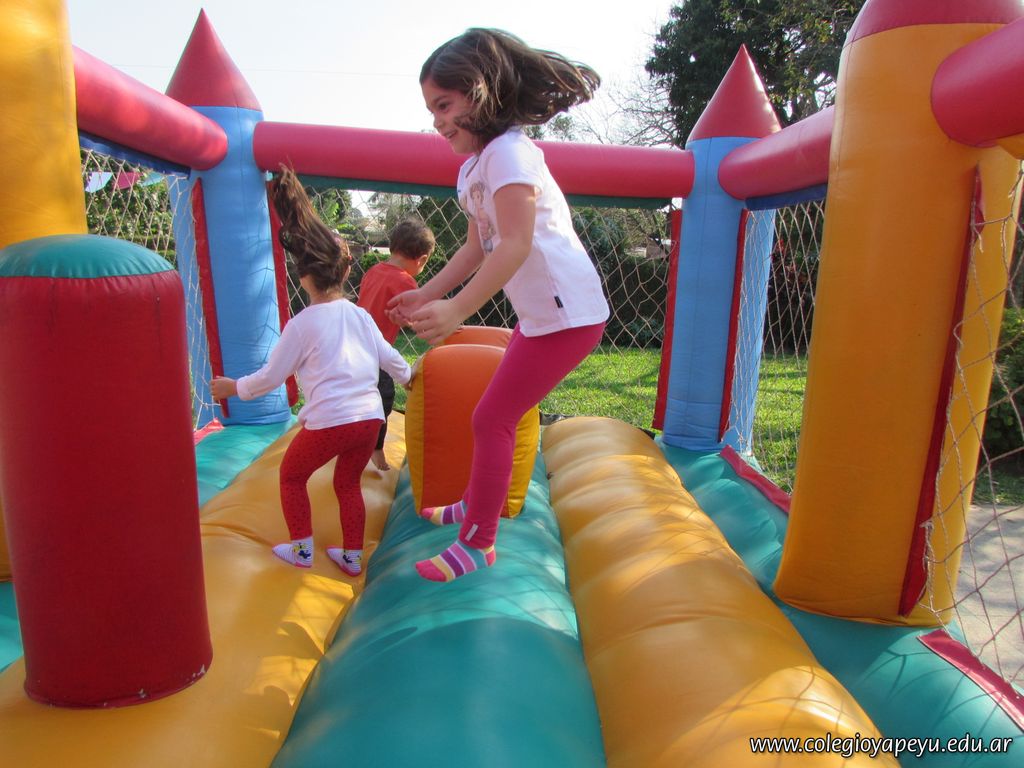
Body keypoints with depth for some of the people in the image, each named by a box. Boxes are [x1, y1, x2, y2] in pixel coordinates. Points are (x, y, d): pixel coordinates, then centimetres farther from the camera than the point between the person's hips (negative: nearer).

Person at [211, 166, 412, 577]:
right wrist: (407, 376, 36)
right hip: (370, 417, 5)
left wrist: (235, 388, 17)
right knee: (348, 483, 22)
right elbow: (387, 355, 15)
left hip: (329, 420, -5)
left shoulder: (301, 325, -6)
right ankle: (352, 556, 29)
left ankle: (301, 548, 26)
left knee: (292, 474, 20)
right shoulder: (359, 315, 8)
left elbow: (272, 376, 0)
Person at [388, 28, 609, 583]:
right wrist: (425, 294, 11)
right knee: (499, 416, 20)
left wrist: (456, 311, -37)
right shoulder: (472, 166, 13)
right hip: (539, 313, 10)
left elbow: (516, 244, -29)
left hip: (567, 312, -10)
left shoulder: (508, 152, -17)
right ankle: (475, 505, 40)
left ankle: (478, 543, 10)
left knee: (492, 419, -5)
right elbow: (477, 248, 16)